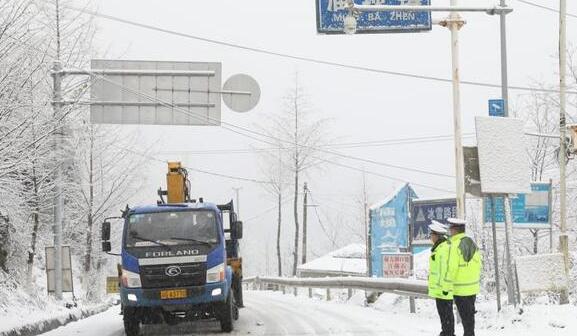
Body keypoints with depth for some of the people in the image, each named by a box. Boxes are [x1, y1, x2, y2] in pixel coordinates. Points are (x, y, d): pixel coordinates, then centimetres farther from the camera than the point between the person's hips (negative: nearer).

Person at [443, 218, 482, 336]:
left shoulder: (455, 245, -18)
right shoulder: (472, 243, 4)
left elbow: (452, 268, -20)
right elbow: (478, 265, 9)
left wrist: (447, 286, -13)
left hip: (460, 289, -7)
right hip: (473, 286, 7)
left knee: (465, 315, 3)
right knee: (470, 314, 17)